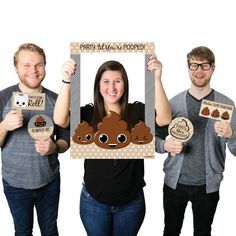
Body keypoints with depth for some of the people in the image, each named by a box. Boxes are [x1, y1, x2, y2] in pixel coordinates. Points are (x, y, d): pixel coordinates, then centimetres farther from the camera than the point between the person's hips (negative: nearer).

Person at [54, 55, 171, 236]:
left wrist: (157, 79, -34)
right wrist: (66, 81, -37)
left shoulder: (136, 111, -7)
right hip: (94, 202, 0)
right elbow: (60, 120, -25)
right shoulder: (89, 113, -8)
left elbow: (164, 119, -24)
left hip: (131, 202, 1)